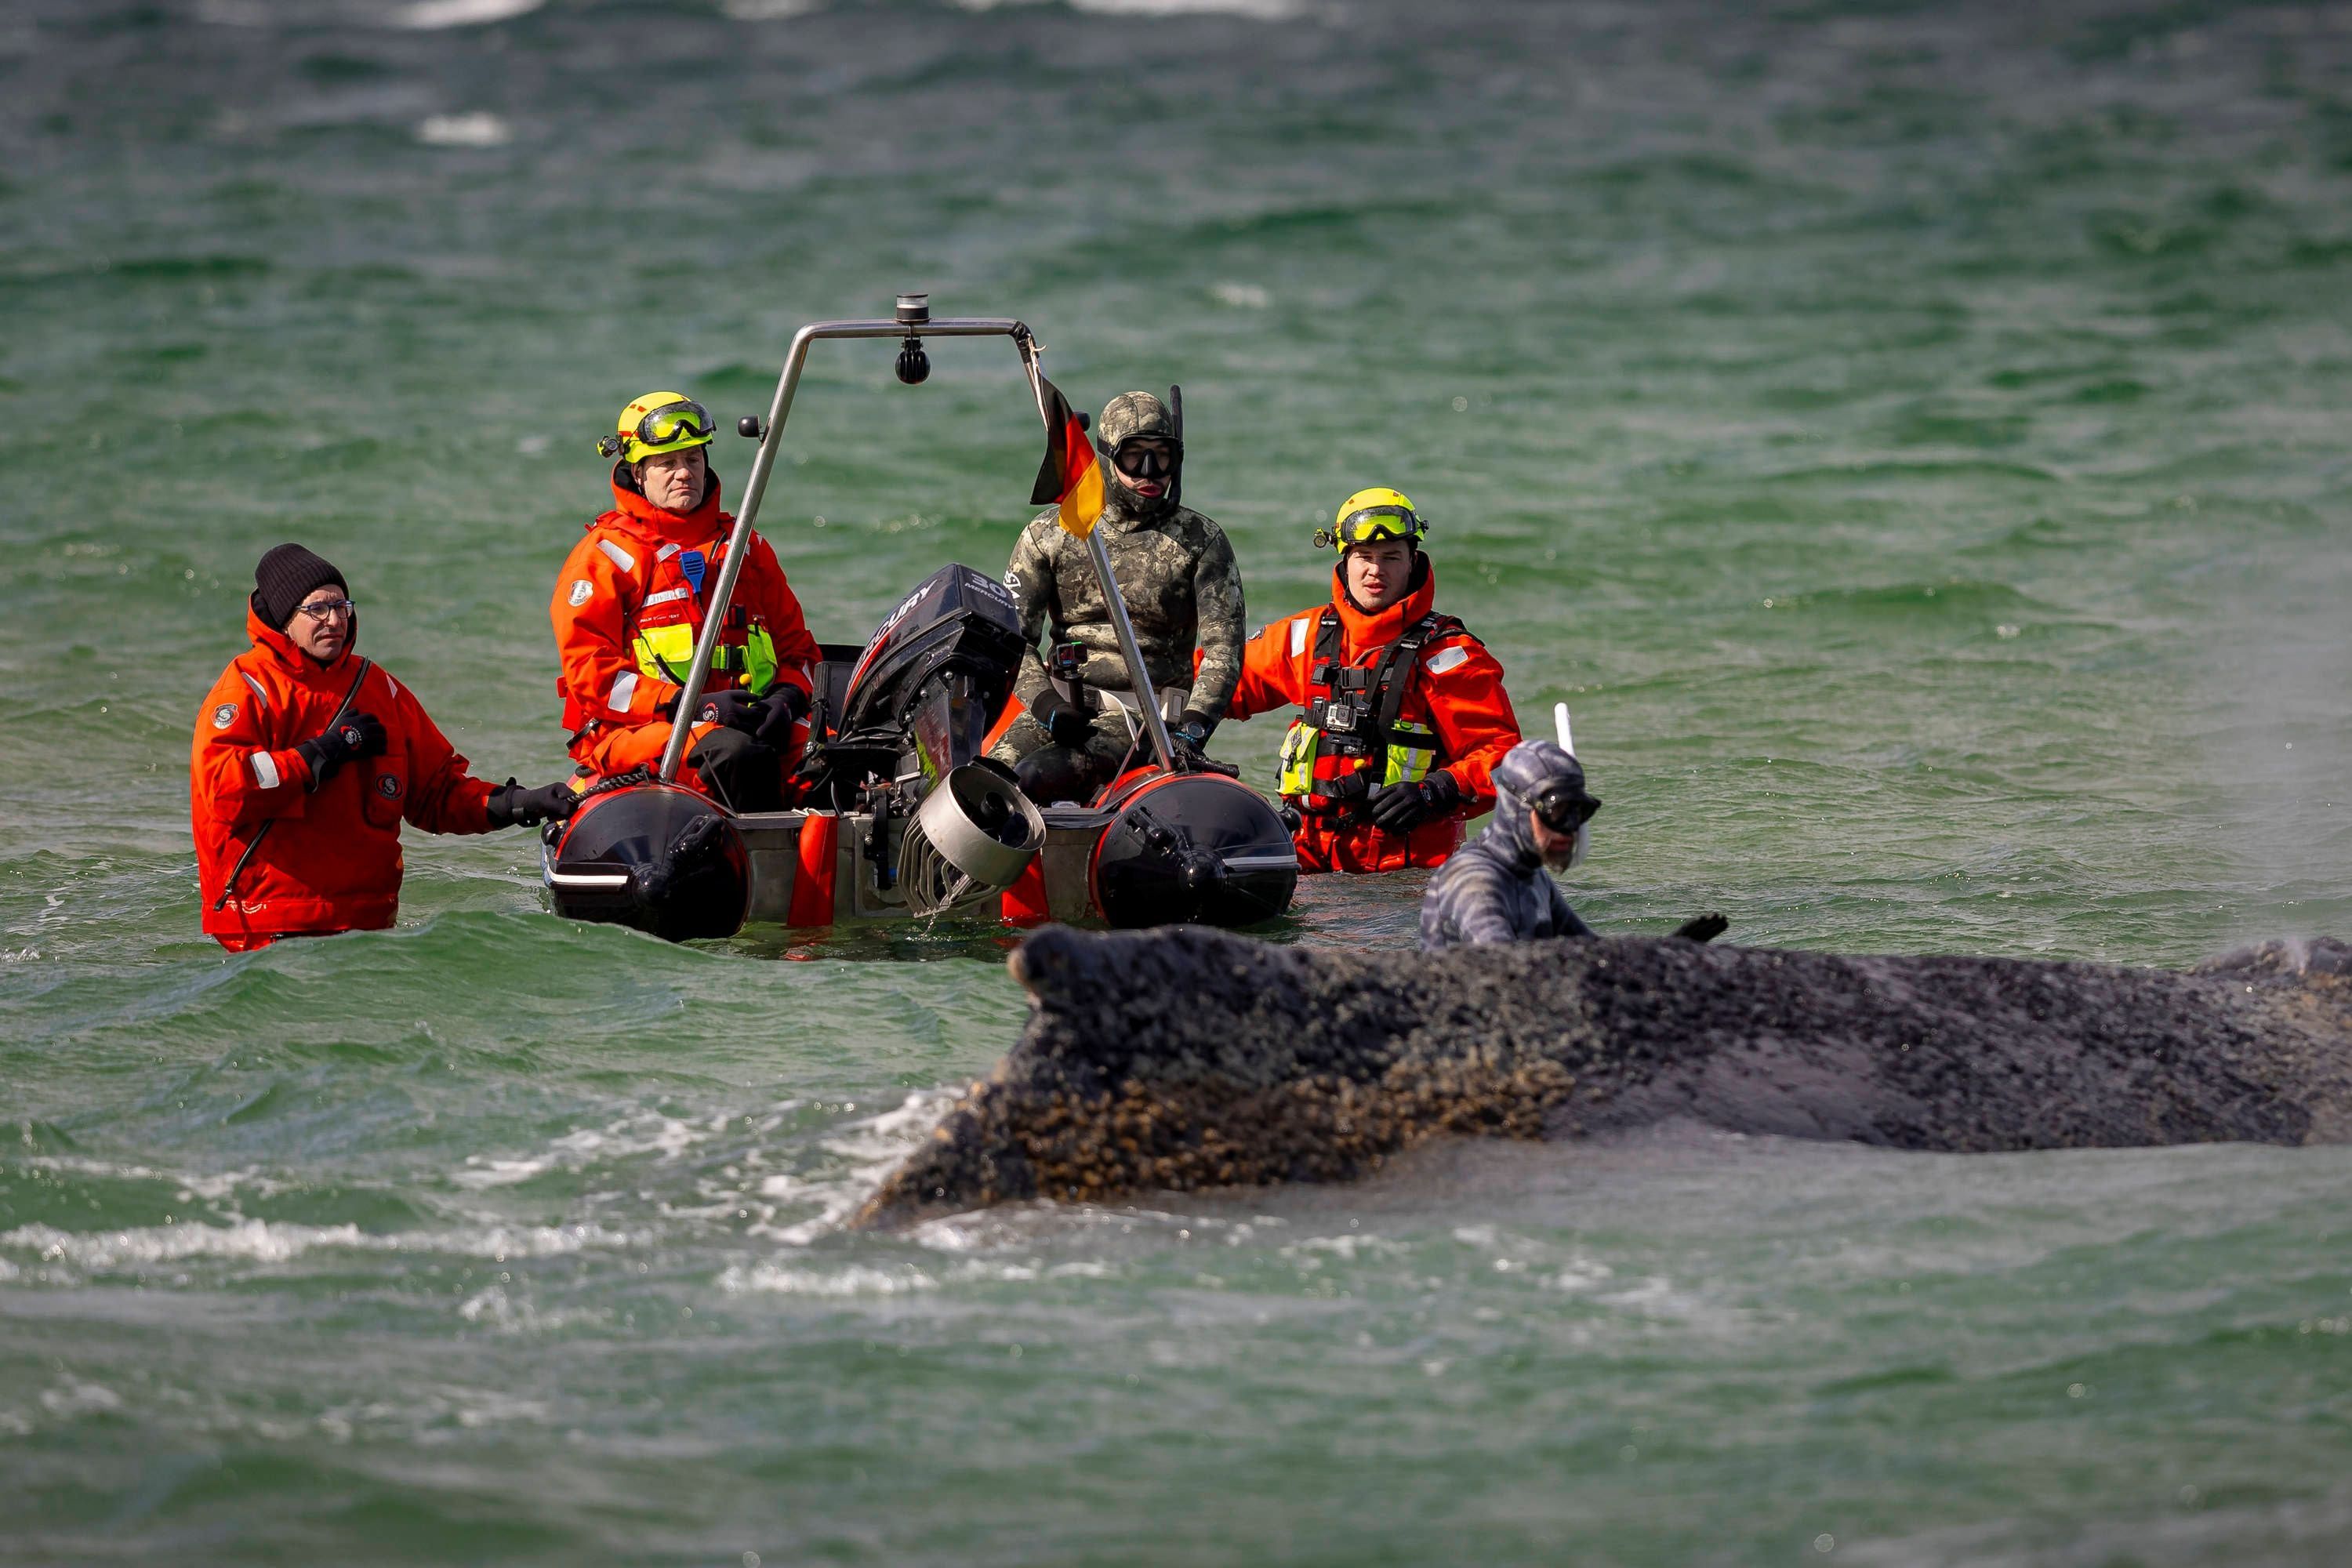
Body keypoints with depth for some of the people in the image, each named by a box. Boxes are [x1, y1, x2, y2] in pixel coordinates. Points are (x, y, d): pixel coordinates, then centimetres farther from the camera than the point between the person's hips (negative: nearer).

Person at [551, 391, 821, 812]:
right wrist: (693, 705, -16)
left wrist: (786, 697, -1)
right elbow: (589, 669, -4)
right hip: (637, 729, -5)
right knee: (736, 752, -37)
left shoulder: (746, 548, 23)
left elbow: (796, 647, 25)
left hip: (747, 721, 5)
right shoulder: (605, 554, 7)